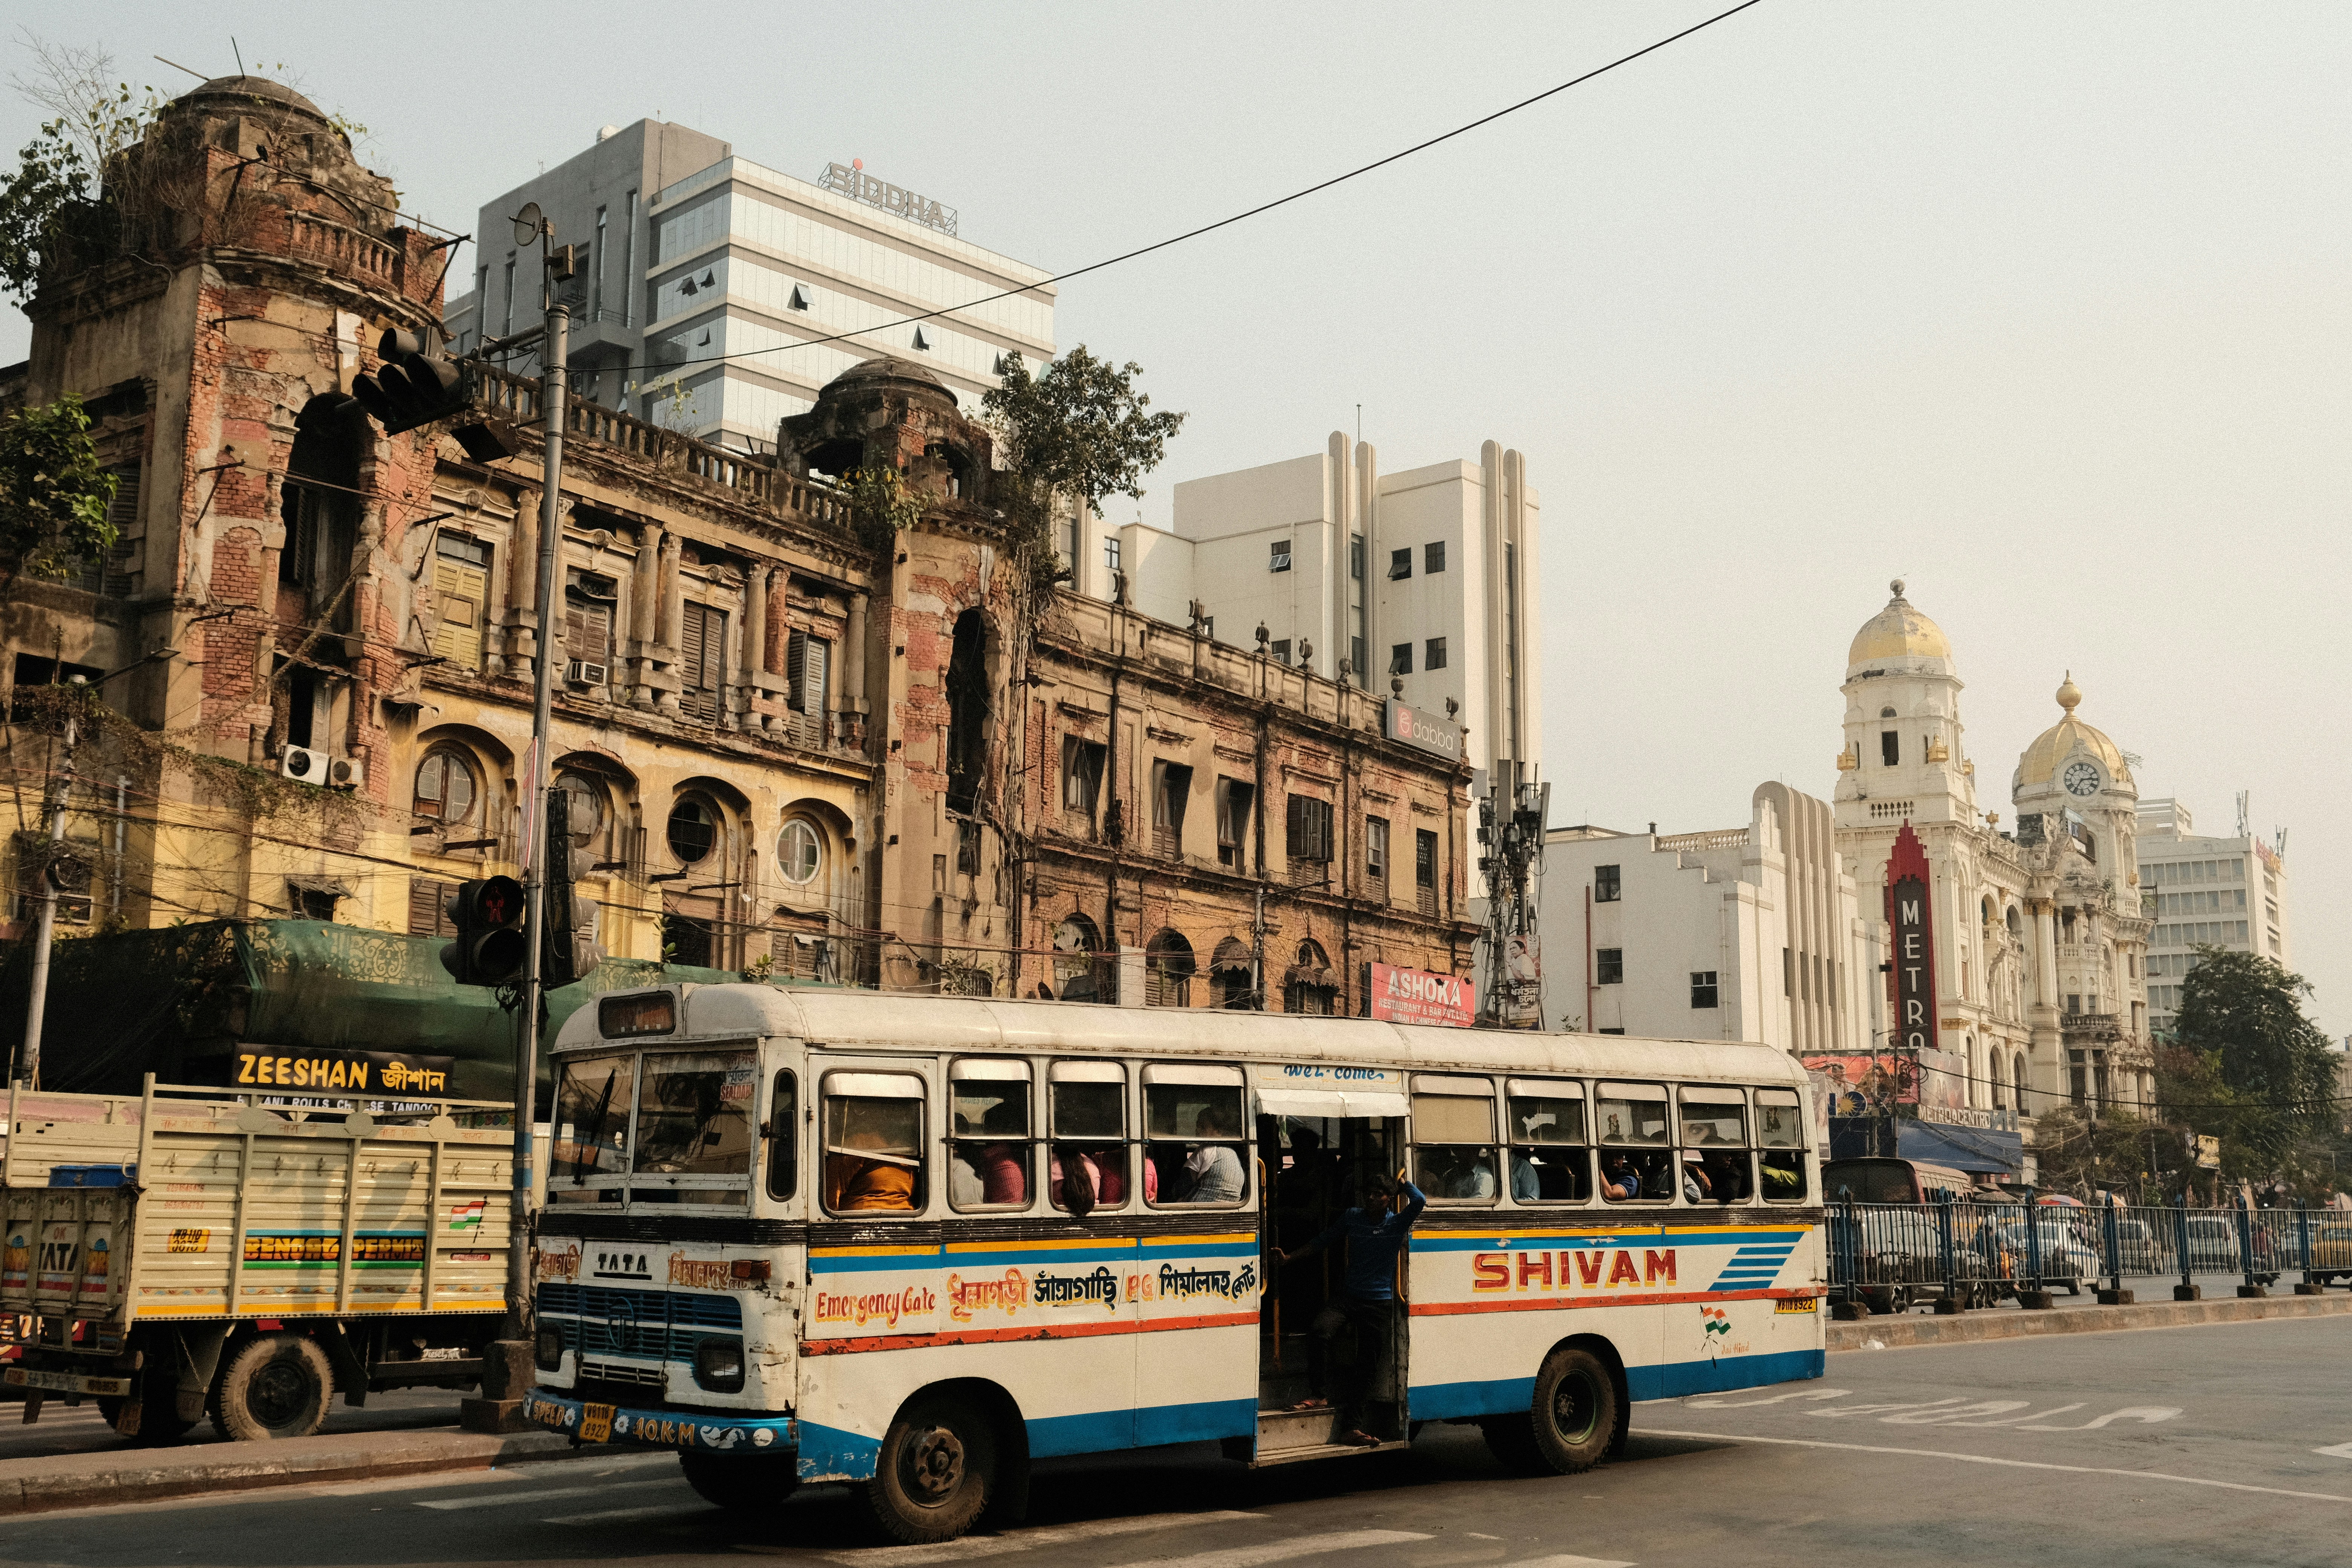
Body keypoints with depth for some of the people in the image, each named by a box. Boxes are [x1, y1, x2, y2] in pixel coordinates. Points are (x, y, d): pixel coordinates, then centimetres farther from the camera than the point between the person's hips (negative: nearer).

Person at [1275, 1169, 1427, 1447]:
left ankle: (1352, 1427, 3)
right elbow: (1323, 1241, 14)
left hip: (1380, 1303, -1)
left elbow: (1419, 1201, -15)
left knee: (1369, 1365, -2)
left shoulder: (1398, 1224, 1)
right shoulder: (1352, 1217, 7)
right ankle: (1316, 1395, -13)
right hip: (1348, 1295, 1)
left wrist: (1402, 1181, 1)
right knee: (1319, 1330, -28)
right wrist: (1289, 1257, 8)